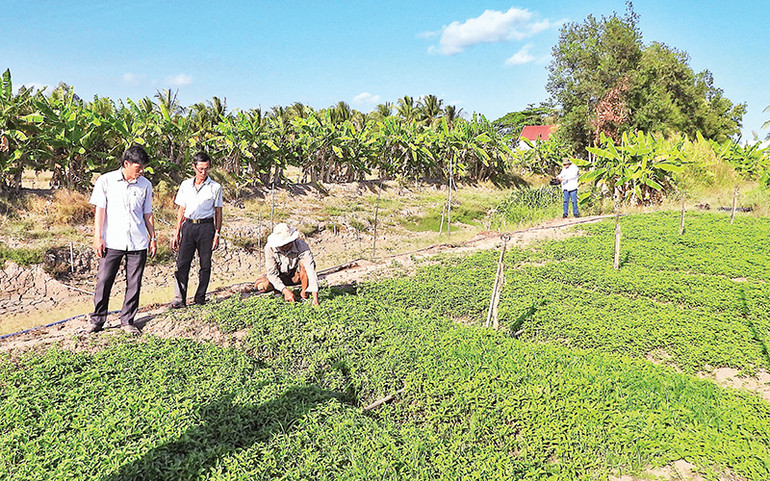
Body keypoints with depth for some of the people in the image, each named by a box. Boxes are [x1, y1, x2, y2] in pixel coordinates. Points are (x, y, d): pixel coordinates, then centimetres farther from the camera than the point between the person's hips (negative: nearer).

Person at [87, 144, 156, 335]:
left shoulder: (145, 185, 7)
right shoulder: (106, 181, 1)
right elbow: (100, 210, 1)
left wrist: (153, 238, 12)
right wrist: (97, 237, -3)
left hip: (138, 243, 2)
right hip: (112, 242, -2)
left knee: (134, 283, 5)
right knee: (104, 280, 1)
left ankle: (127, 321, 16)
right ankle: (97, 320, 16)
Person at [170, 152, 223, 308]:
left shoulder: (215, 187, 4)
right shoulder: (185, 185, 11)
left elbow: (218, 212, 5)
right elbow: (181, 210, 14)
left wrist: (217, 234, -2)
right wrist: (176, 233, 9)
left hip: (206, 226, -2)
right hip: (188, 225, 2)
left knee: (205, 264, 2)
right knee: (182, 263, -5)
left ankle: (200, 298, 14)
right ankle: (179, 299, 0)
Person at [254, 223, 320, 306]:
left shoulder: (301, 246, -33)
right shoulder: (269, 247, -27)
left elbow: (311, 271, -39)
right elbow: (272, 273, -23)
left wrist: (315, 298, -47)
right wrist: (285, 291, -35)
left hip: (297, 275, -2)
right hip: (281, 277, 2)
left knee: (304, 263, -33)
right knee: (261, 286, -23)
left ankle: (304, 293, -14)